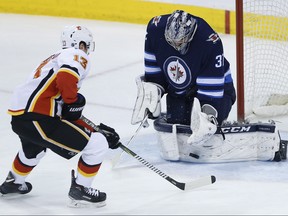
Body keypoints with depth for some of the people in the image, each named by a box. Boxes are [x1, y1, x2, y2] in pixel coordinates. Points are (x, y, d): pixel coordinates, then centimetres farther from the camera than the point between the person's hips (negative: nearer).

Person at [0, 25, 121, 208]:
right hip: (37, 119, -10)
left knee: (35, 146, 44)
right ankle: (80, 190, 8)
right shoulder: (78, 56, 1)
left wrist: (98, 131, 24)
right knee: (97, 146, -3)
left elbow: (70, 118, 27)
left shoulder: (54, 59, 28)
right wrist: (73, 101, -10)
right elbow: (66, 75, -26)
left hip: (18, 117, 10)